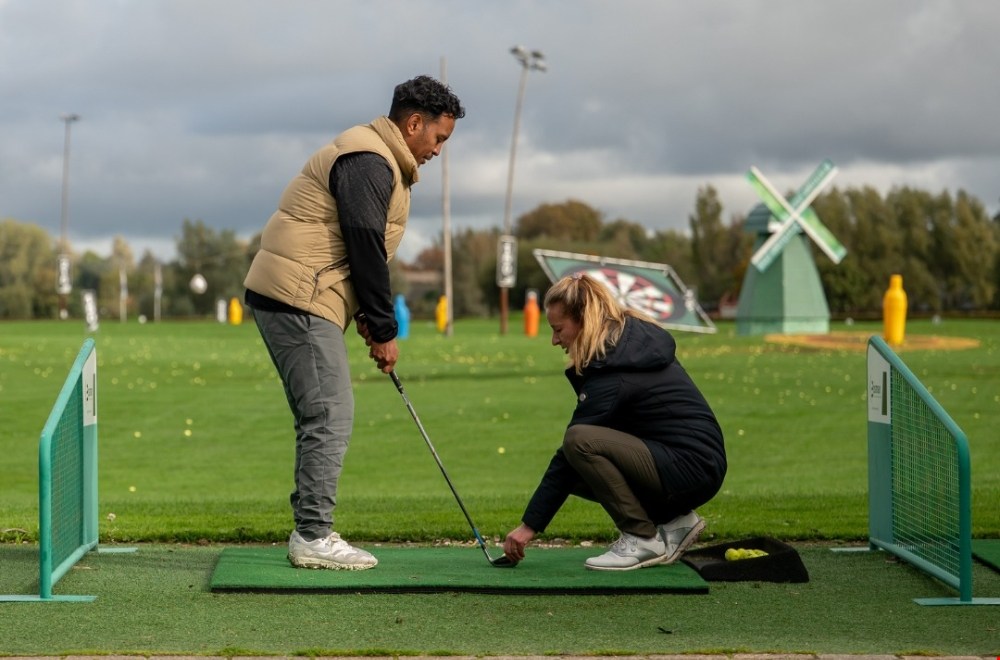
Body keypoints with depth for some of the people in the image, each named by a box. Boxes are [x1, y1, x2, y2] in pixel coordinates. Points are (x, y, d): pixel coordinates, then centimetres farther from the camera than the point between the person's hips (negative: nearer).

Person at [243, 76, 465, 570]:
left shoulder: (378, 161, 20)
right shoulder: (369, 163, -14)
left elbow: (361, 249, 21)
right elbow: (366, 250, -18)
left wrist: (367, 317, 11)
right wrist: (384, 331, -11)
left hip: (289, 298, 11)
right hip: (298, 299, -11)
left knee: (320, 417, 11)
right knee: (330, 414, -10)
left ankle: (310, 533, 15)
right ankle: (313, 538, -7)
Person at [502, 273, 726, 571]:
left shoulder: (612, 373, -18)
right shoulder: (635, 339, 8)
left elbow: (572, 449, -15)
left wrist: (529, 525, -11)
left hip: (690, 469, -10)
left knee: (580, 441, -25)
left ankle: (644, 540, -12)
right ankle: (673, 522, 11)